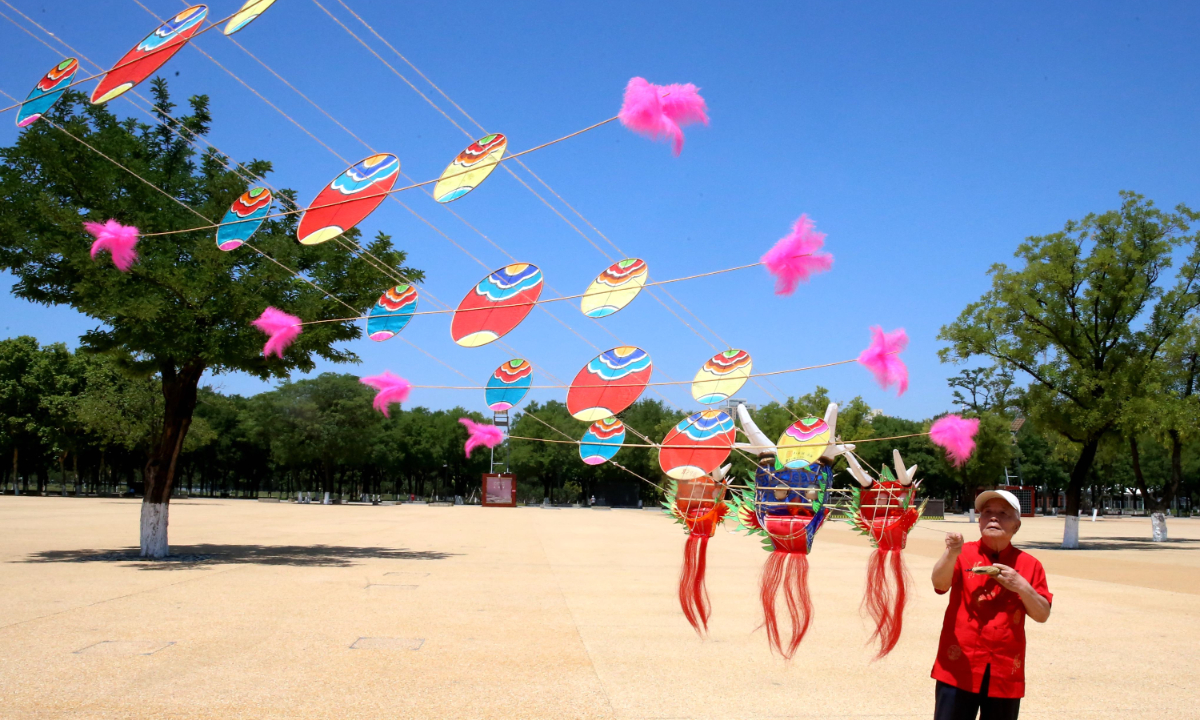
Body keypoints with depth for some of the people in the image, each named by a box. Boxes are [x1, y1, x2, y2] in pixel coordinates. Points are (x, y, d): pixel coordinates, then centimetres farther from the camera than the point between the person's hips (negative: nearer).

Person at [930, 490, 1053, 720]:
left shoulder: (1029, 565, 6)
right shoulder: (964, 555, -1)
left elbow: (1042, 614, 5)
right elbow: (939, 583, -20)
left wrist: (1021, 586, -12)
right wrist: (951, 554, -40)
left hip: (1006, 674, 3)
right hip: (959, 669, -2)